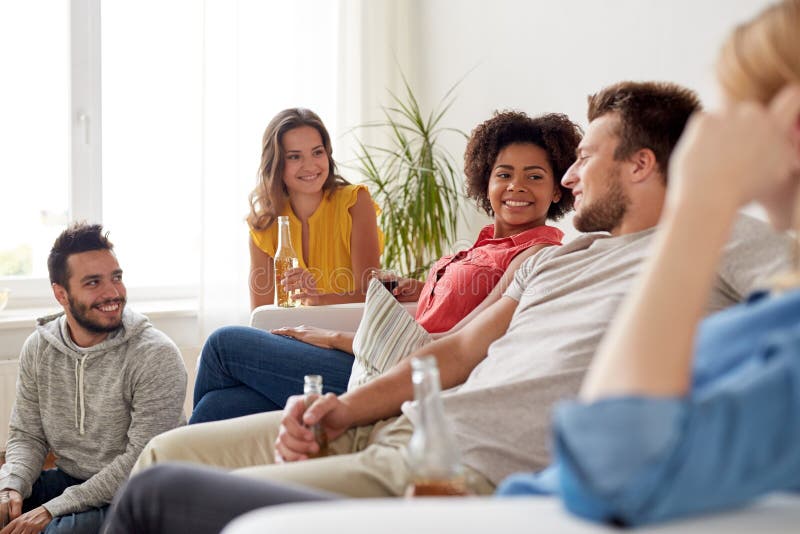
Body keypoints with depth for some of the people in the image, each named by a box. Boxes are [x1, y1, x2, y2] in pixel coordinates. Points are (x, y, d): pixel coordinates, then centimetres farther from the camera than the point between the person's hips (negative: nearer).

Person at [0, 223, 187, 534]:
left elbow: (143, 461, -21)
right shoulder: (38, 349, 2)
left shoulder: (156, 356, -17)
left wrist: (54, 509, -24)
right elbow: (27, 435, 8)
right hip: (66, 480, 5)